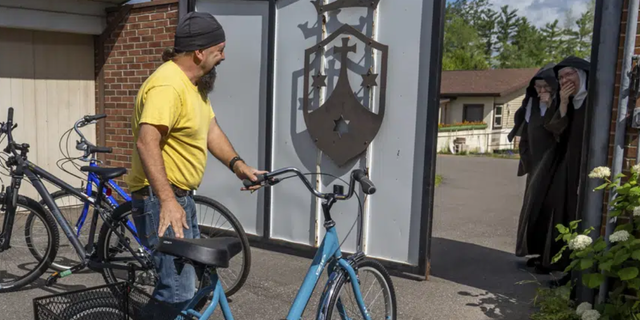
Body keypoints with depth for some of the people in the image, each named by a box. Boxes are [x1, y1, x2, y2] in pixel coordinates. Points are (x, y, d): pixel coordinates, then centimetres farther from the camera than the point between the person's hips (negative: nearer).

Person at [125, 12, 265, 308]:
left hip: (181, 195, 11)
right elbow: (146, 143, -34)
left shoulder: (196, 83, 11)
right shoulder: (168, 85, -23)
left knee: (192, 275, 23)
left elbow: (211, 129, 11)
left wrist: (237, 164, -4)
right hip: (161, 198, -11)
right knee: (179, 290, -11)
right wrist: (167, 200, -40)